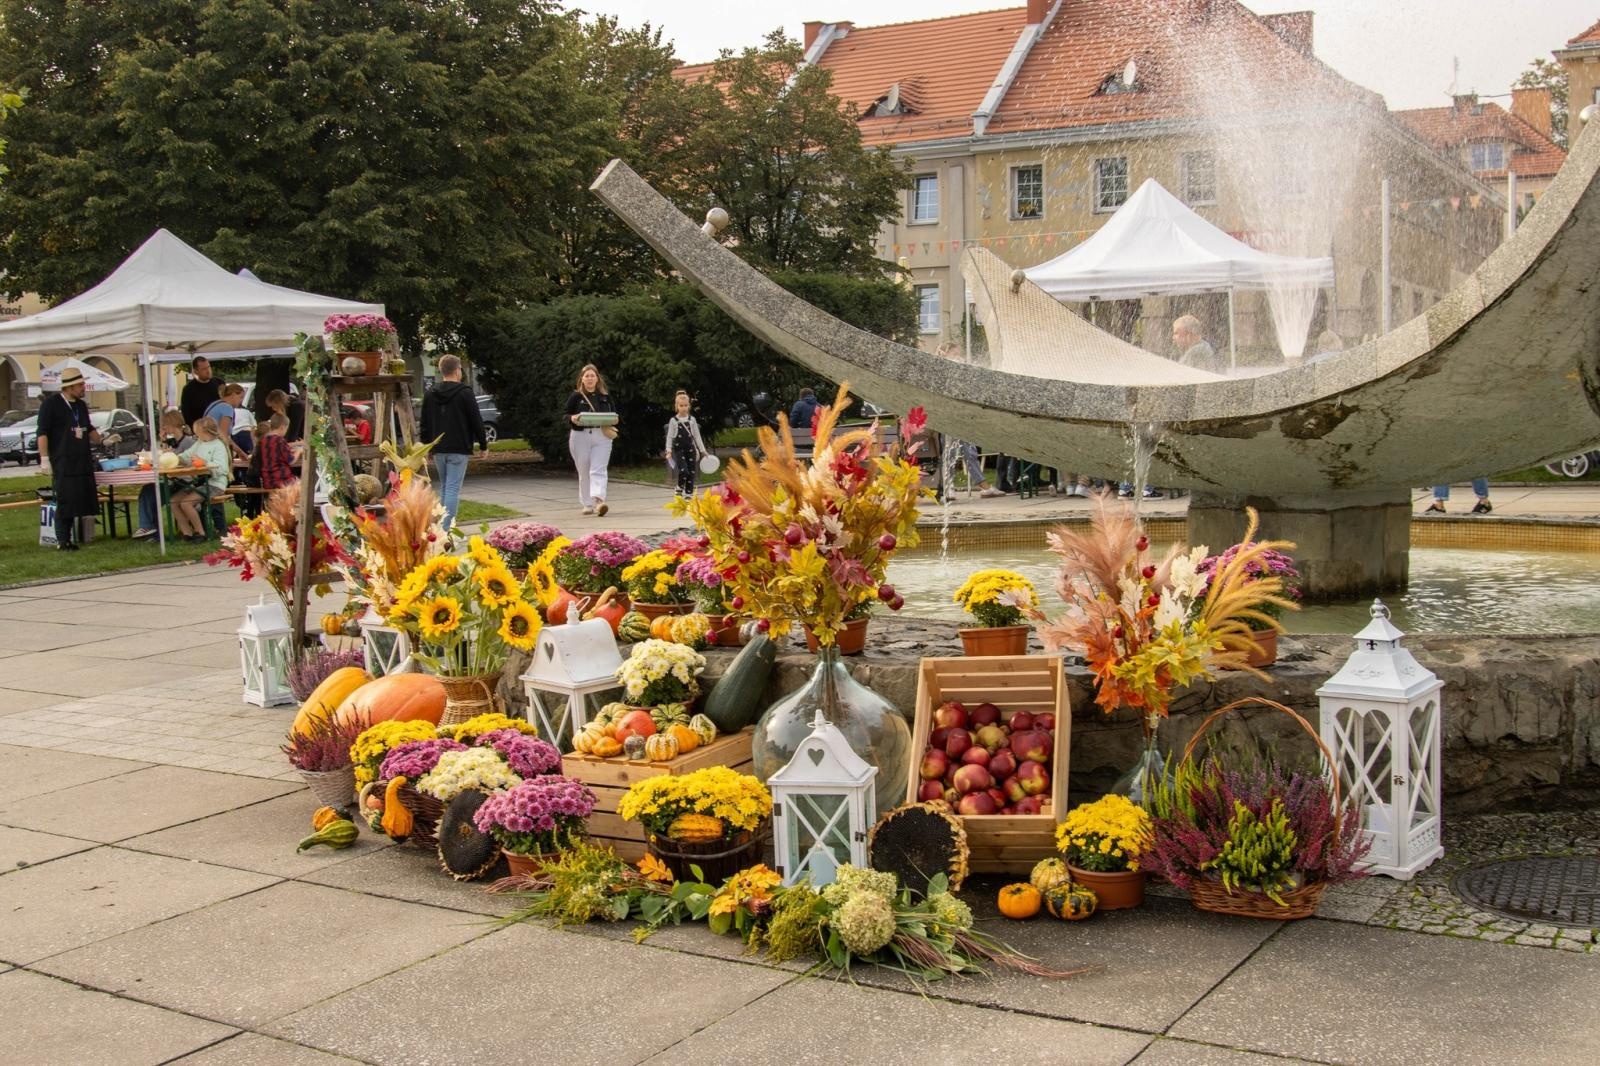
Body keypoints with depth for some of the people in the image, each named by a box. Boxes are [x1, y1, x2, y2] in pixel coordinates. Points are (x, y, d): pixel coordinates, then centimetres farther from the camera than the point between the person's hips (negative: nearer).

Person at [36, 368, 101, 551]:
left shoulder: (81, 405, 16)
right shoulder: (52, 403, -5)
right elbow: (42, 432, -9)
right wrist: (44, 459, -15)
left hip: (83, 461, 7)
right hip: (62, 462, -7)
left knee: (80, 500, 5)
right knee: (65, 501, -6)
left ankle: (72, 538, 12)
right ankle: (62, 542, -1)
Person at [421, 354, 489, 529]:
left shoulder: (430, 394, 9)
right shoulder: (465, 393, -8)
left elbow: (425, 424, 13)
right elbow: (476, 421, -7)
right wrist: (483, 444, 4)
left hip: (438, 449, 6)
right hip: (458, 449, -5)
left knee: (444, 487, 17)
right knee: (453, 488, -6)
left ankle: (443, 525, 17)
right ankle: (446, 528, -12)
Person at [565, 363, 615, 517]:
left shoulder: (605, 396, 9)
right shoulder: (576, 396, 5)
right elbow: (566, 416, 6)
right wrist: (573, 418, -16)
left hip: (601, 437, 0)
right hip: (580, 437, 0)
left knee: (598, 470, -13)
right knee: (584, 472, 6)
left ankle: (599, 501, -27)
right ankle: (588, 504, 15)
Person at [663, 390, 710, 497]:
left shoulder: (692, 419, 5)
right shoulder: (673, 421, -2)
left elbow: (697, 436, 8)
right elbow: (669, 437, -2)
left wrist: (703, 450, 6)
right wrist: (669, 451, -12)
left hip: (690, 449, 3)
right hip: (679, 449, -3)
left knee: (691, 472, 2)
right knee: (683, 470, -20)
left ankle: (689, 494, 12)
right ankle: (679, 488, 5)